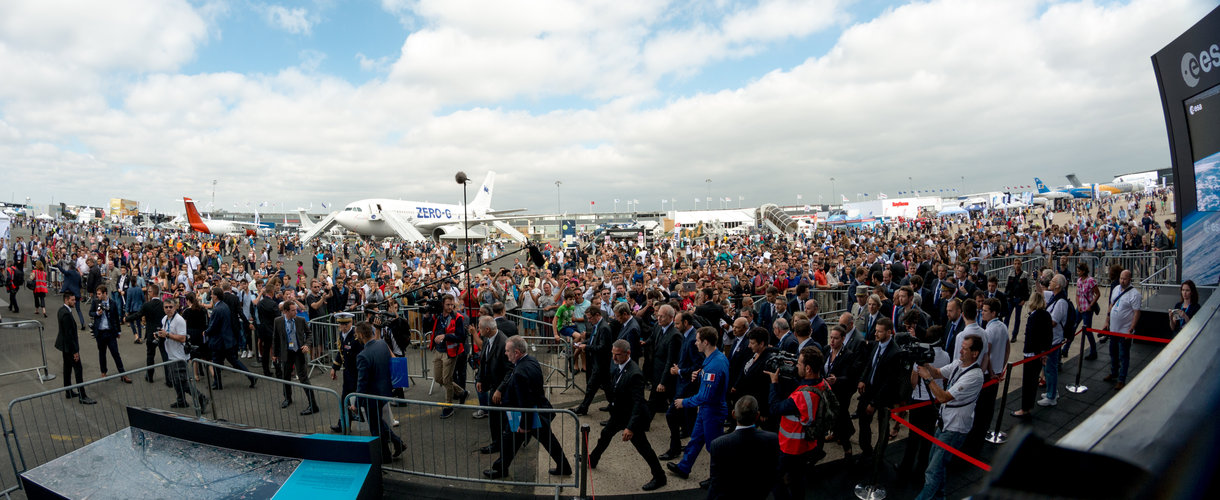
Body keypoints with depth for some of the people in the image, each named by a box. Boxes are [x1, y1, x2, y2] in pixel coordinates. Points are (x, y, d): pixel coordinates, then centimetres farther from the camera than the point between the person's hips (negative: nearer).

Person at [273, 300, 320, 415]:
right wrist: (275, 354, 10)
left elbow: (309, 334, 4)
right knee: (286, 377, 20)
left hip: (300, 352, -3)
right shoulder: (278, 321, -5)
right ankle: (287, 399, 46)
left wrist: (307, 344, -14)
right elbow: (275, 338, 7)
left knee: (303, 377, -8)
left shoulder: (301, 320, -8)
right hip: (286, 353, 3)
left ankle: (312, 405, -5)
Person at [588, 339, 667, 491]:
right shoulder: (617, 366, -5)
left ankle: (659, 477, 21)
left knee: (643, 448, 2)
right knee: (605, 435, 26)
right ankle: (592, 460, 51)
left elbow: (638, 403, -33)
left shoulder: (634, 374, -31)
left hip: (632, 417, -9)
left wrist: (630, 427, -36)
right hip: (618, 414, 9)